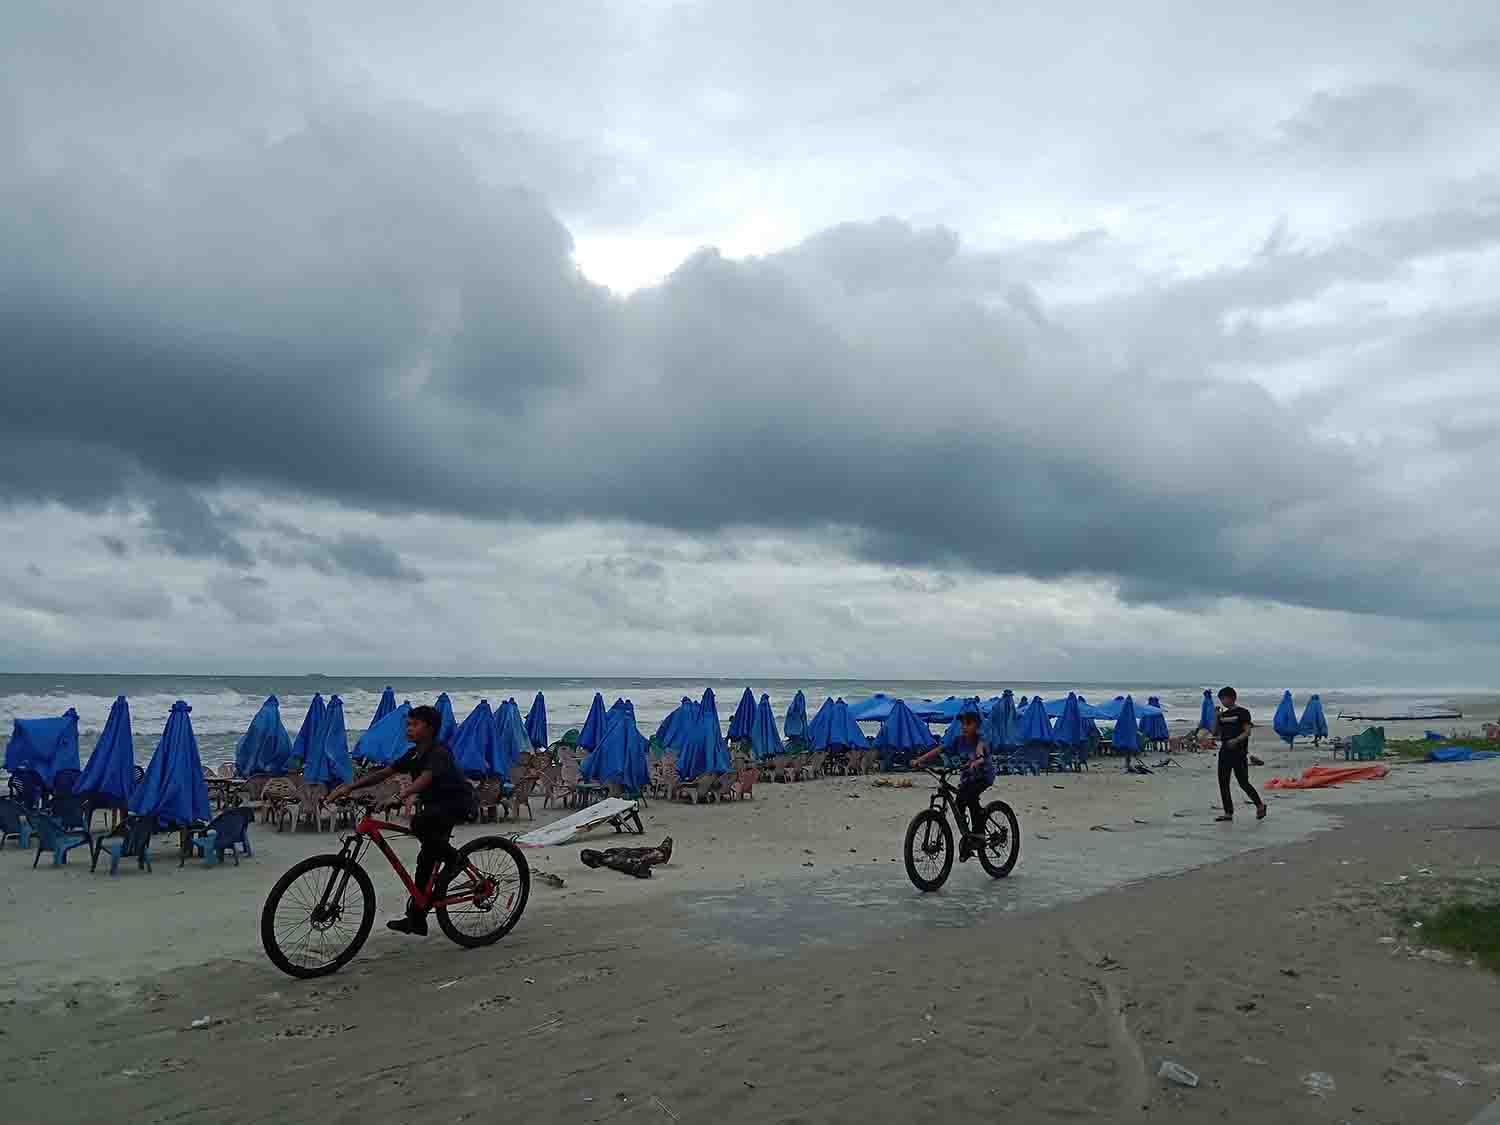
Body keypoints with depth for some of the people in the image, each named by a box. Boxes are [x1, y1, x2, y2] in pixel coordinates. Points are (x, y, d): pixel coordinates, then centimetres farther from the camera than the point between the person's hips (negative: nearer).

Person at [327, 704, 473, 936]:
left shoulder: (439, 753, -19)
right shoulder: (414, 755, 6)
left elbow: (424, 779, -37)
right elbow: (382, 773, 3)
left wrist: (400, 796, -52)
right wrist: (349, 787, -8)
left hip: (456, 804, -9)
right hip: (435, 805, 9)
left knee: (419, 823, -34)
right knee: (426, 858, 9)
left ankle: (452, 858, -11)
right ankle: (416, 919, 17)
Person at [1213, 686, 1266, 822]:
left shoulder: (1242, 712, -5)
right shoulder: (1223, 714, 14)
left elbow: (1247, 732, -12)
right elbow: (1215, 732, 14)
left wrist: (1236, 740, -27)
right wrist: (1216, 717, 0)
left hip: (1239, 752, -7)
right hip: (1225, 751, 7)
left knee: (1243, 782, -5)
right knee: (1223, 782, 3)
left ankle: (1260, 805, 17)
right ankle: (1228, 813, 9)